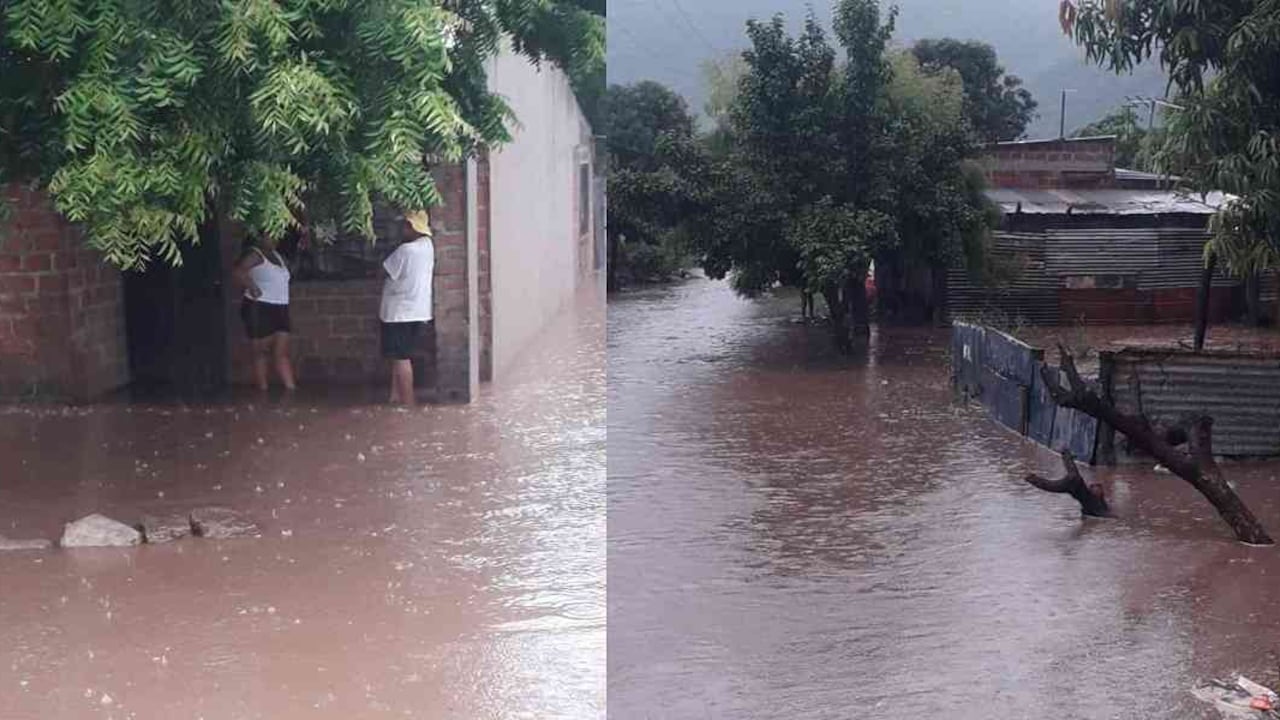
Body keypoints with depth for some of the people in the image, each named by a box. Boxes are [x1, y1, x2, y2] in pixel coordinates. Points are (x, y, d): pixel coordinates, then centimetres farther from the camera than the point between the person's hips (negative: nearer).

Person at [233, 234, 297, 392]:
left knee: (282, 352, 2)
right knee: (262, 351, -2)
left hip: (280, 309, 7)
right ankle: (262, 389, 3)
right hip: (260, 308, -7)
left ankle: (290, 387, -2)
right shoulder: (254, 254, -9)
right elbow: (239, 271, -24)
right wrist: (252, 287, -25)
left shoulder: (276, 255, 16)